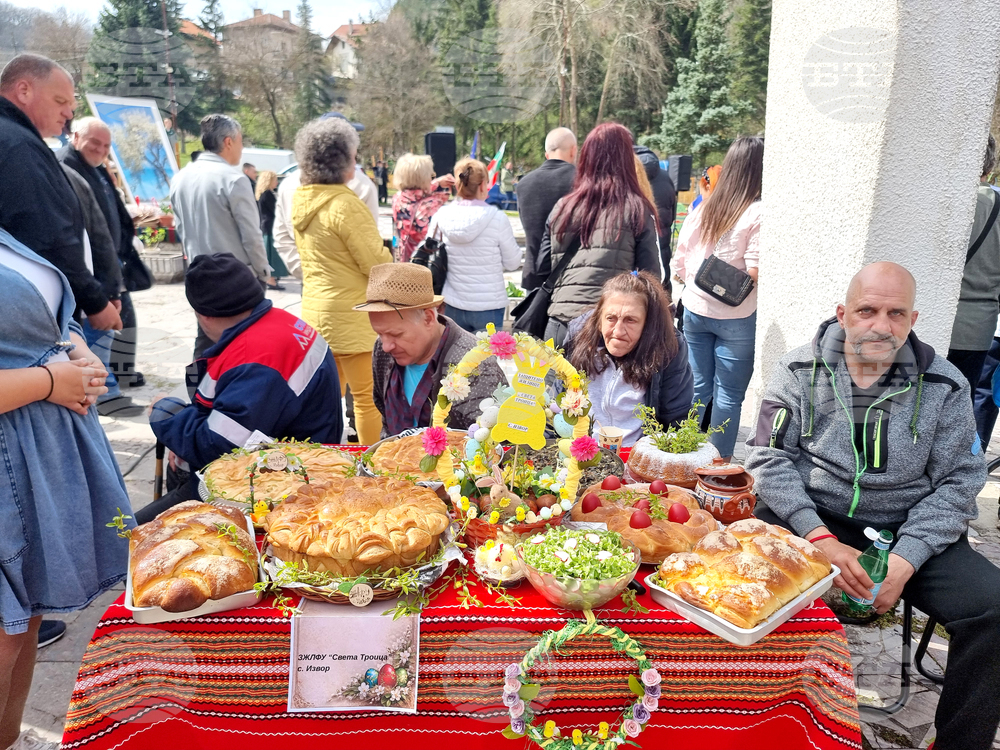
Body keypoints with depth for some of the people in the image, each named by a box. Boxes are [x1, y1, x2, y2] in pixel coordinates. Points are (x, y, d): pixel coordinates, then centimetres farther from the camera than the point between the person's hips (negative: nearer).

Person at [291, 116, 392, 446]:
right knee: (369, 398, 3)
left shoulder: (302, 199, 5)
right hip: (351, 313, -9)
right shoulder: (344, 204, -21)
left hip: (316, 307, 9)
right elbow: (377, 263, -17)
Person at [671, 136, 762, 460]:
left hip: (695, 309, 5)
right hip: (735, 316, -5)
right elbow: (755, 270, -18)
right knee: (728, 394, 6)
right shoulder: (759, 213, -12)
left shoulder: (702, 209, 3)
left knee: (698, 387, 15)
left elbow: (679, 265, 6)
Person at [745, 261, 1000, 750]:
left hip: (907, 531, 2)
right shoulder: (799, 372, -1)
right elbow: (769, 459, -6)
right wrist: (820, 539, -17)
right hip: (807, 521, -1)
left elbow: (957, 484, 0)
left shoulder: (944, 387, 2)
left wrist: (906, 560, -14)